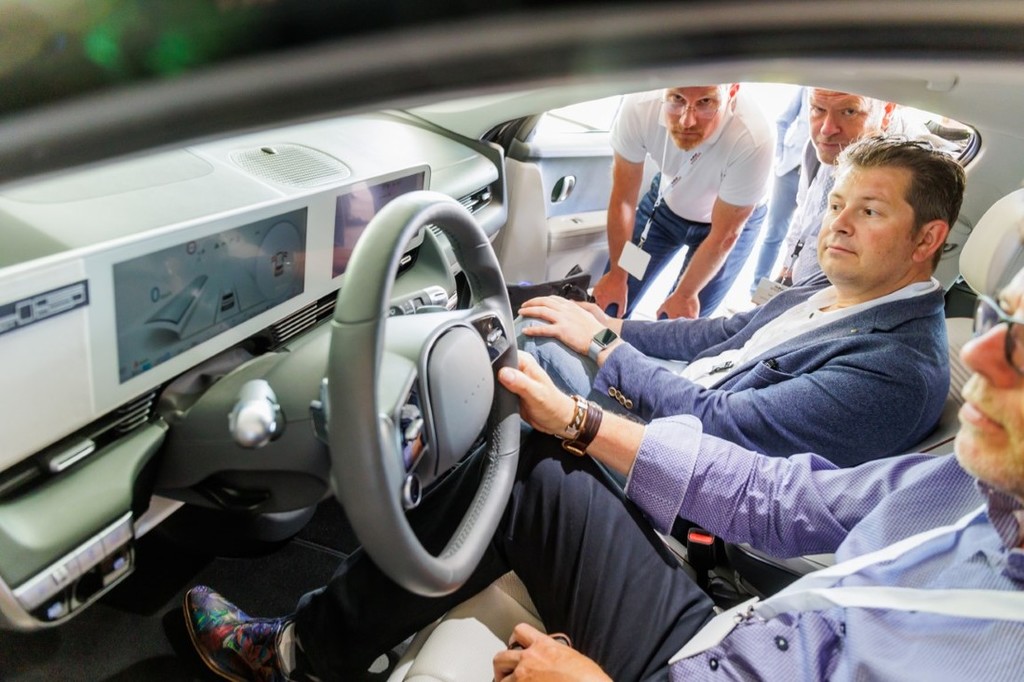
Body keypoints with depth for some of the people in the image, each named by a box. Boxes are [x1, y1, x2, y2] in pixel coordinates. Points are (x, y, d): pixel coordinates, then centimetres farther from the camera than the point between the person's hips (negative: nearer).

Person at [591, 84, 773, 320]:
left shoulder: (752, 140, -39)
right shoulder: (639, 107, -33)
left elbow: (724, 235, -23)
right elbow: (622, 200, -18)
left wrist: (685, 294, -11)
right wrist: (617, 275, -8)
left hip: (729, 221, -2)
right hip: (668, 201, 2)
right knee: (610, 304, 4)